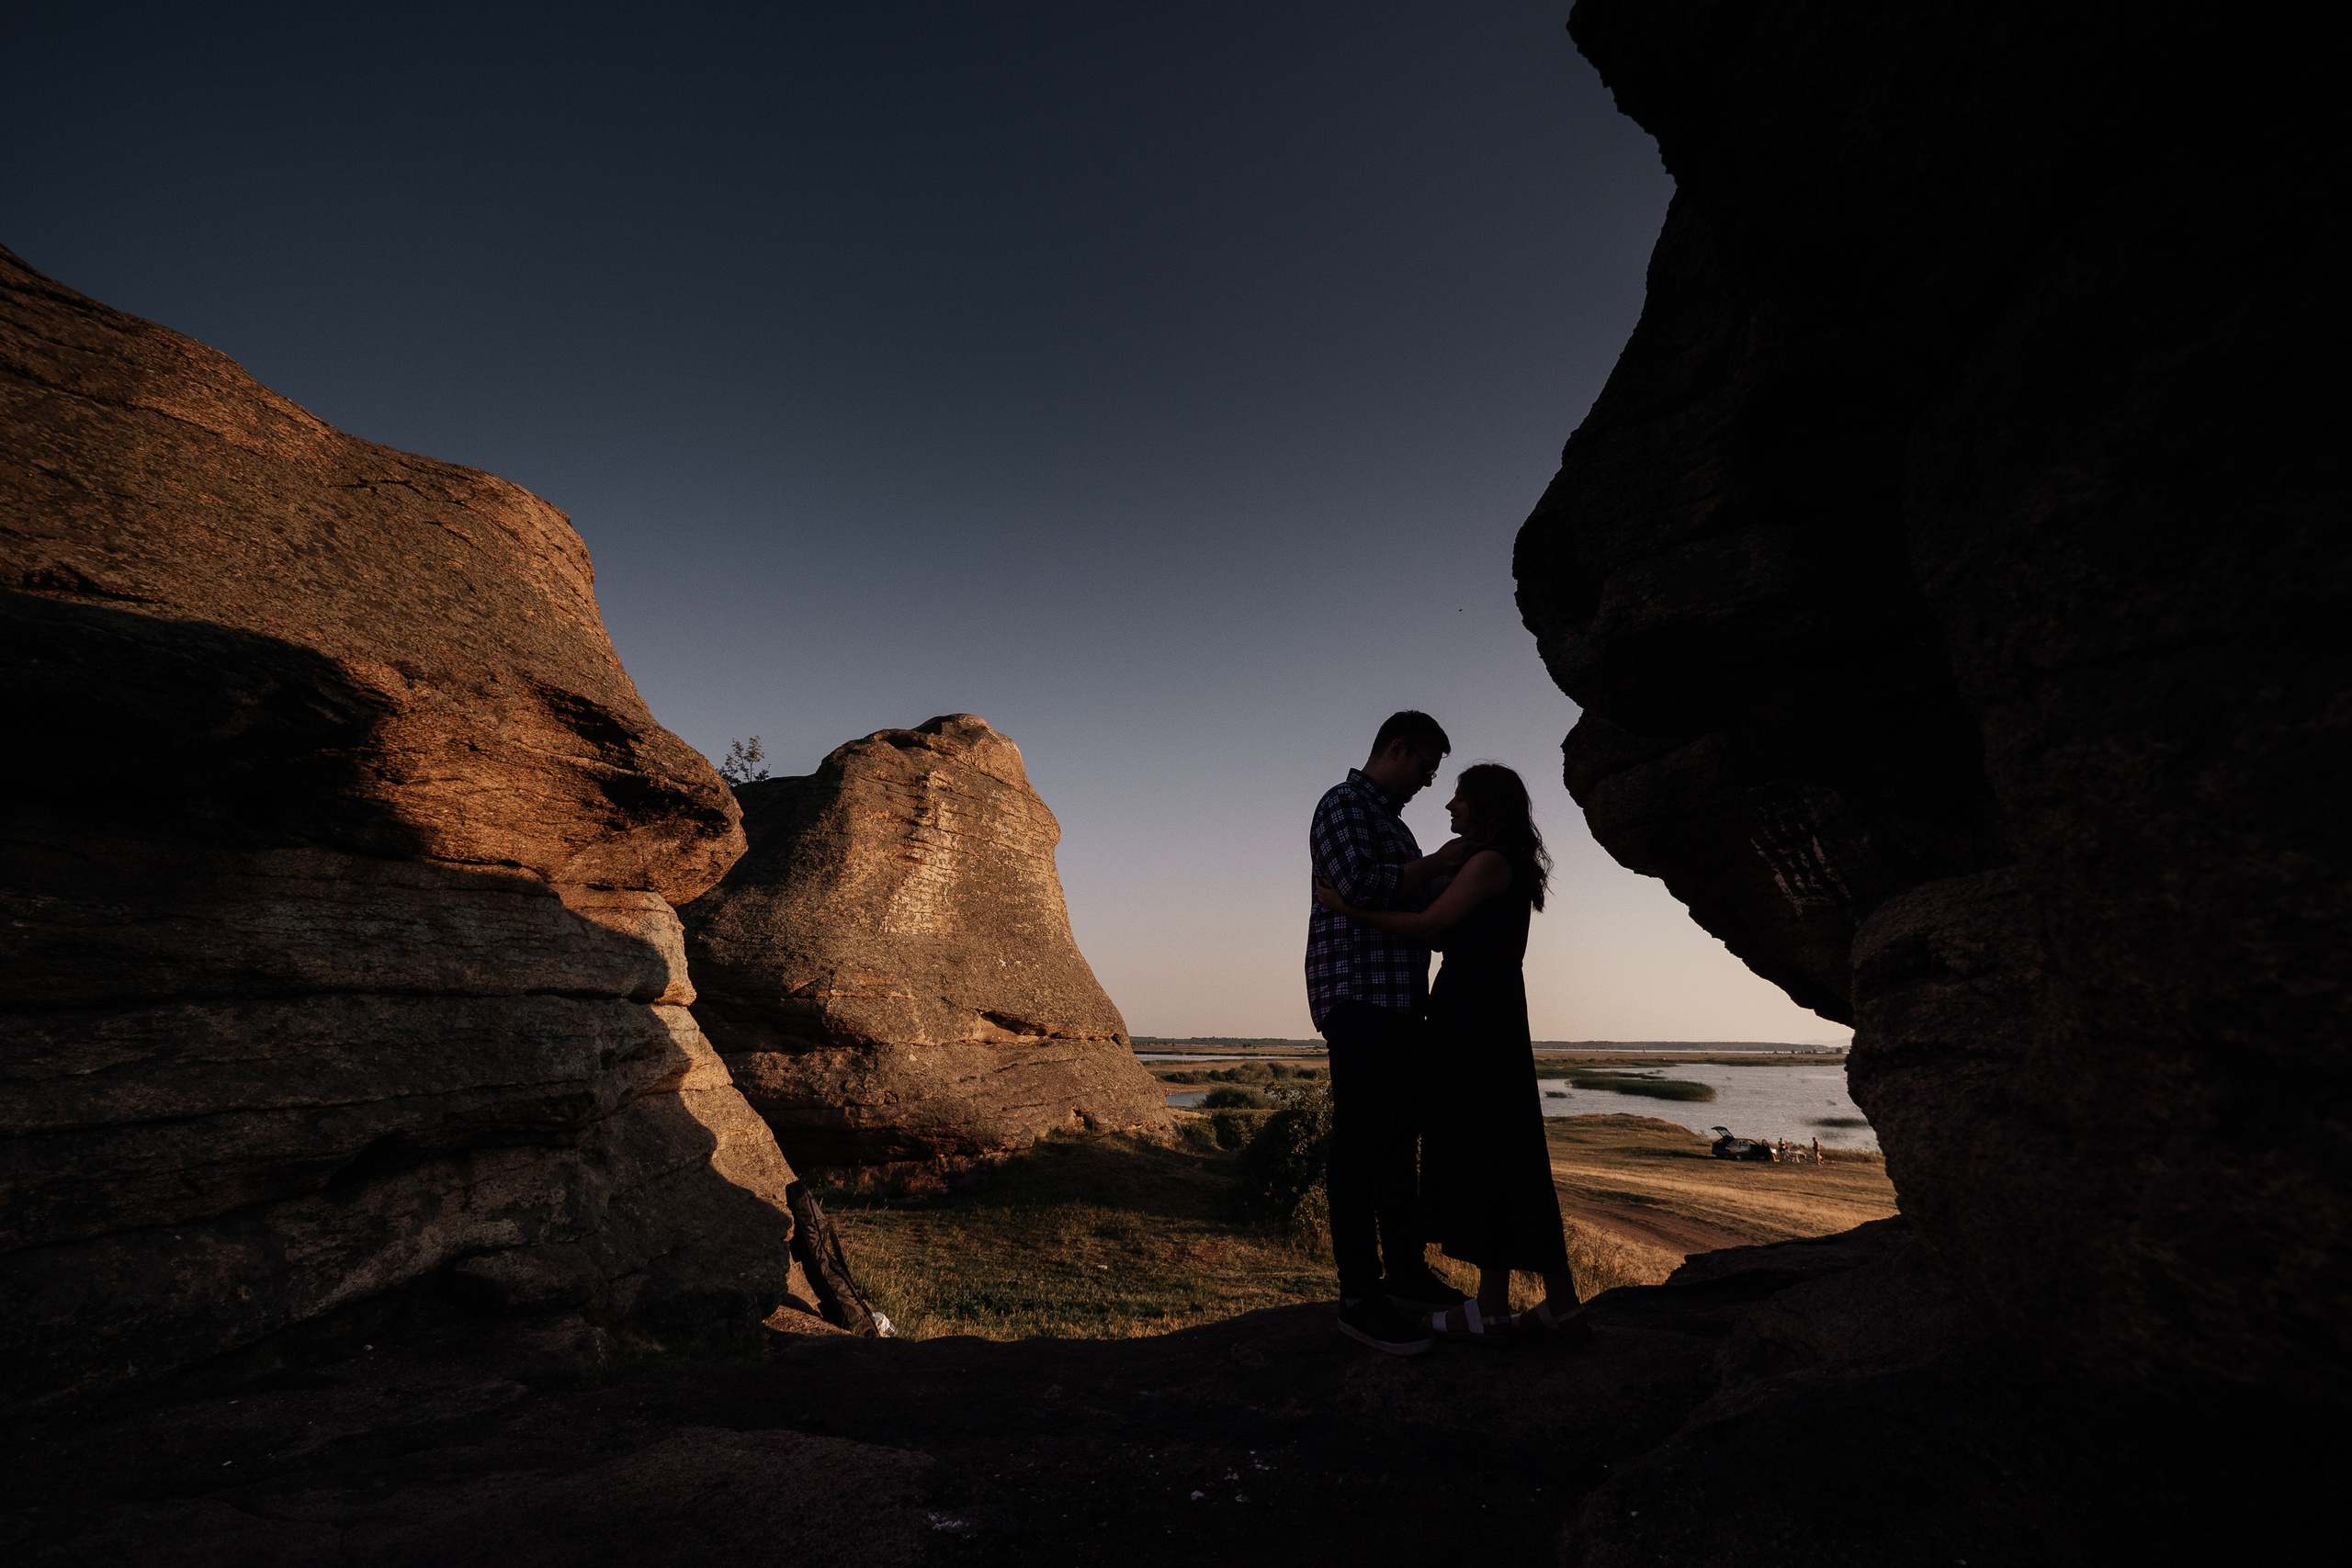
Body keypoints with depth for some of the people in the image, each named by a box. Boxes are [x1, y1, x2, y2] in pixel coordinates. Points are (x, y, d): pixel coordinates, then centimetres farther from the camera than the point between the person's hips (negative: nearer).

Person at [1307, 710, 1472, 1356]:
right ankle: (1358, 1296, -3)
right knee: (1361, 1139, -8)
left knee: (1397, 1137, 14)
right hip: (1359, 994, -10)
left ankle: (1406, 1273, 24)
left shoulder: (1387, 820, 24)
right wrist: (1437, 864, -10)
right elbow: (1361, 885, -21)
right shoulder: (1343, 804, -6)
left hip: (1397, 1000, 10)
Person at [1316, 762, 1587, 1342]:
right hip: (1493, 1017, 10)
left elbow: (1429, 925, -15)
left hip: (1475, 1021, -10)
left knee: (1481, 1152, -3)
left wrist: (1350, 909, -11)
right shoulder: (1507, 868, 20)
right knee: (1510, 1155, 11)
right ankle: (1561, 1303, 17)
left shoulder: (1489, 860, -10)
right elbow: (1450, 938, 18)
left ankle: (1493, 1306, 6)